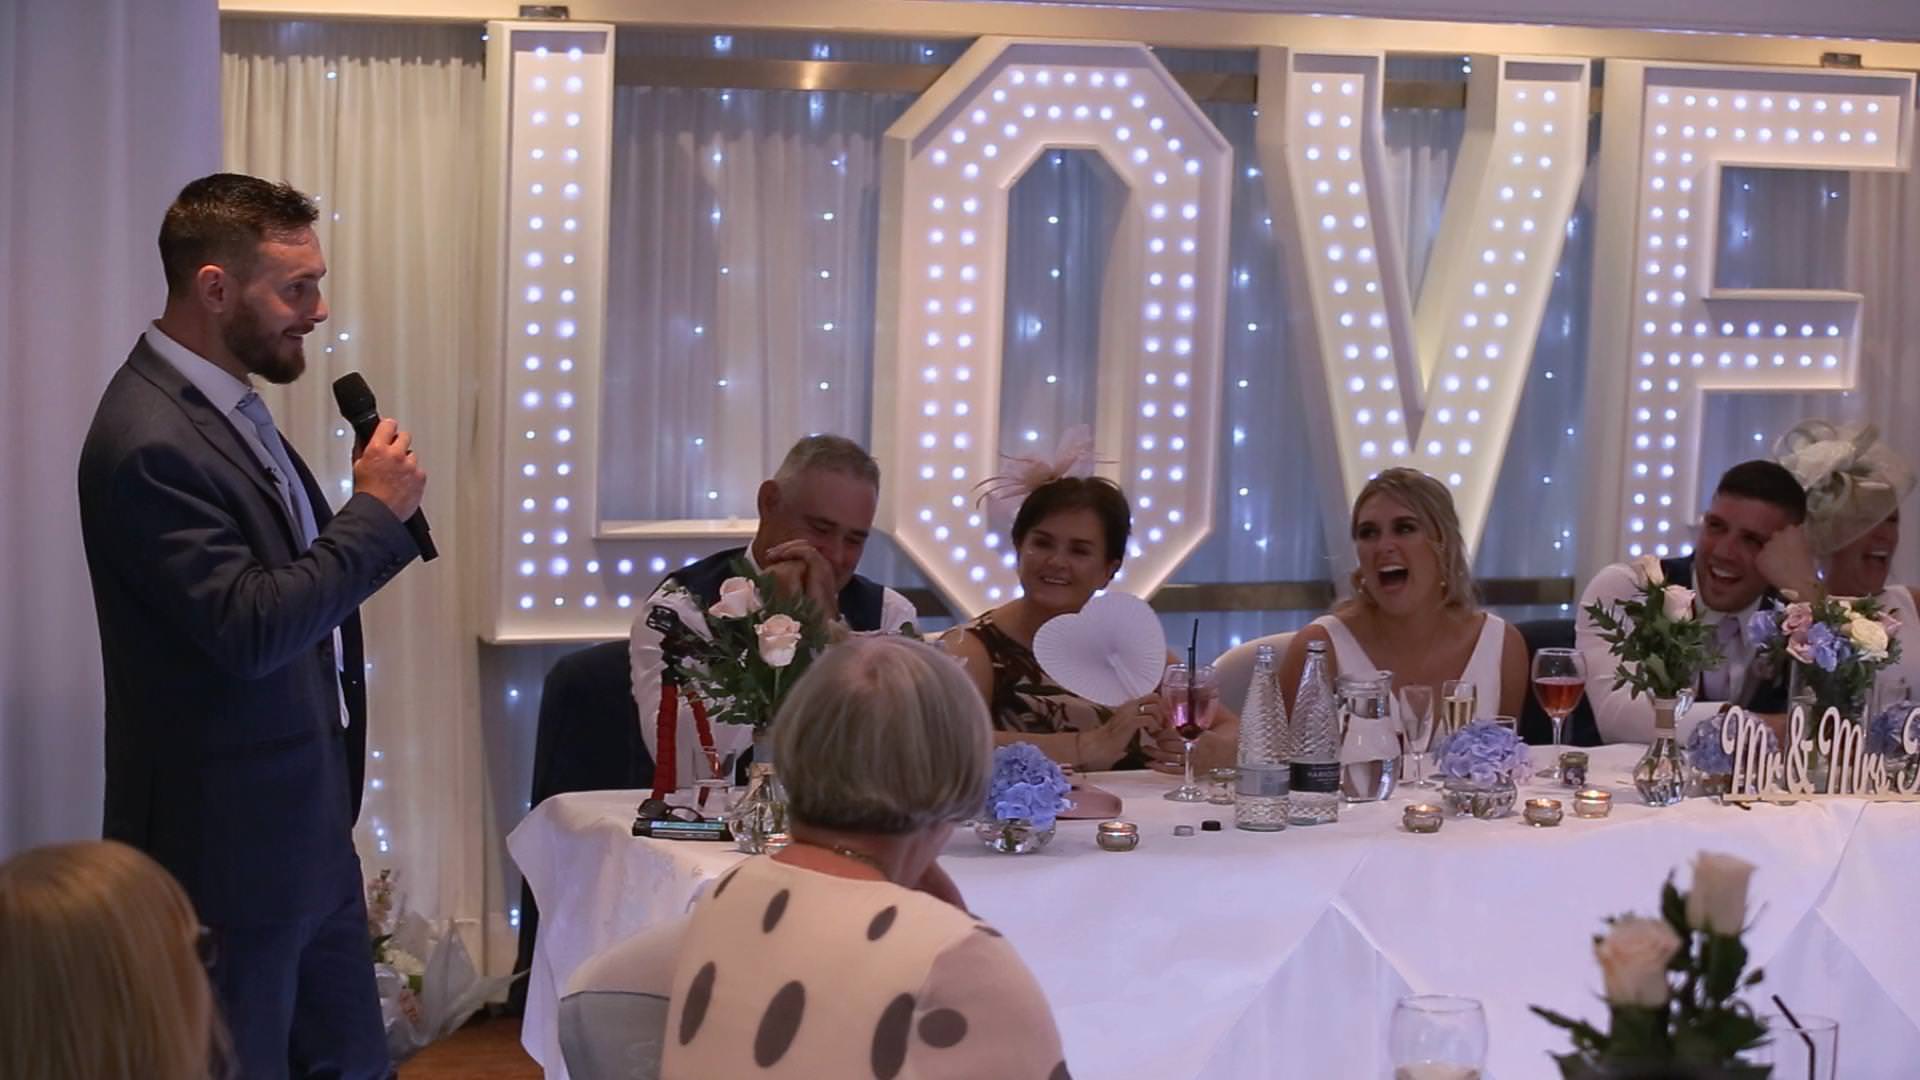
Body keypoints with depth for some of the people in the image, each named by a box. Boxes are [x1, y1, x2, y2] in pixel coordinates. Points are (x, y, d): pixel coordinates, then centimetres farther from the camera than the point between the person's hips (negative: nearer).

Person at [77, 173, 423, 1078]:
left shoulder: (226, 404, 9)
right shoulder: (148, 444, -21)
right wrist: (375, 510, -18)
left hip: (308, 833, 9)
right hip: (230, 852, -9)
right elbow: (247, 628, -25)